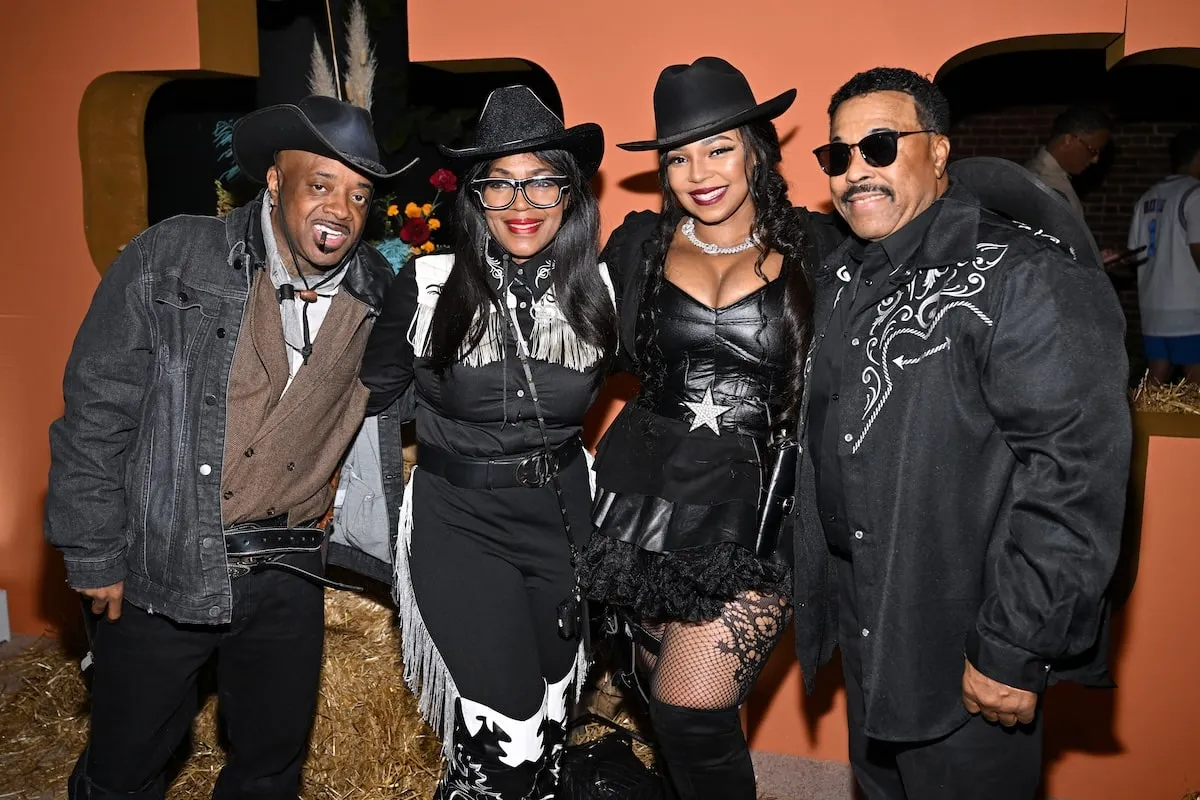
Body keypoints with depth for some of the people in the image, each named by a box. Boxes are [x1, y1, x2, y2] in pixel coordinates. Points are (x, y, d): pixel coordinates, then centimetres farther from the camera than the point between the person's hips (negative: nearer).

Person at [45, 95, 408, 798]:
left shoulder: (377, 297, -2)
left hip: (287, 579, 3)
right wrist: (94, 556, -6)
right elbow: (95, 411, -8)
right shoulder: (169, 258, -10)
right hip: (158, 572, -2)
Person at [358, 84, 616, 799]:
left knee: (551, 736, 17)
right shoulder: (429, 284, -10)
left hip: (563, 518, 3)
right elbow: (372, 391, 4)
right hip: (458, 524, -3)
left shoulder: (599, 290, -4)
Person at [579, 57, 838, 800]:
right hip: (650, 496, 3)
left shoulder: (813, 251, 0)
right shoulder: (638, 244, 6)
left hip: (759, 510, -3)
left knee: (693, 714, -9)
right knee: (665, 701, 16)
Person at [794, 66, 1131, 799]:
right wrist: (811, 585, 14)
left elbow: (1076, 475, -23)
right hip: (860, 624, 7)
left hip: (966, 654, -7)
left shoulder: (1027, 279, -19)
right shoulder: (840, 279, 7)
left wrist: (1014, 650, -21)